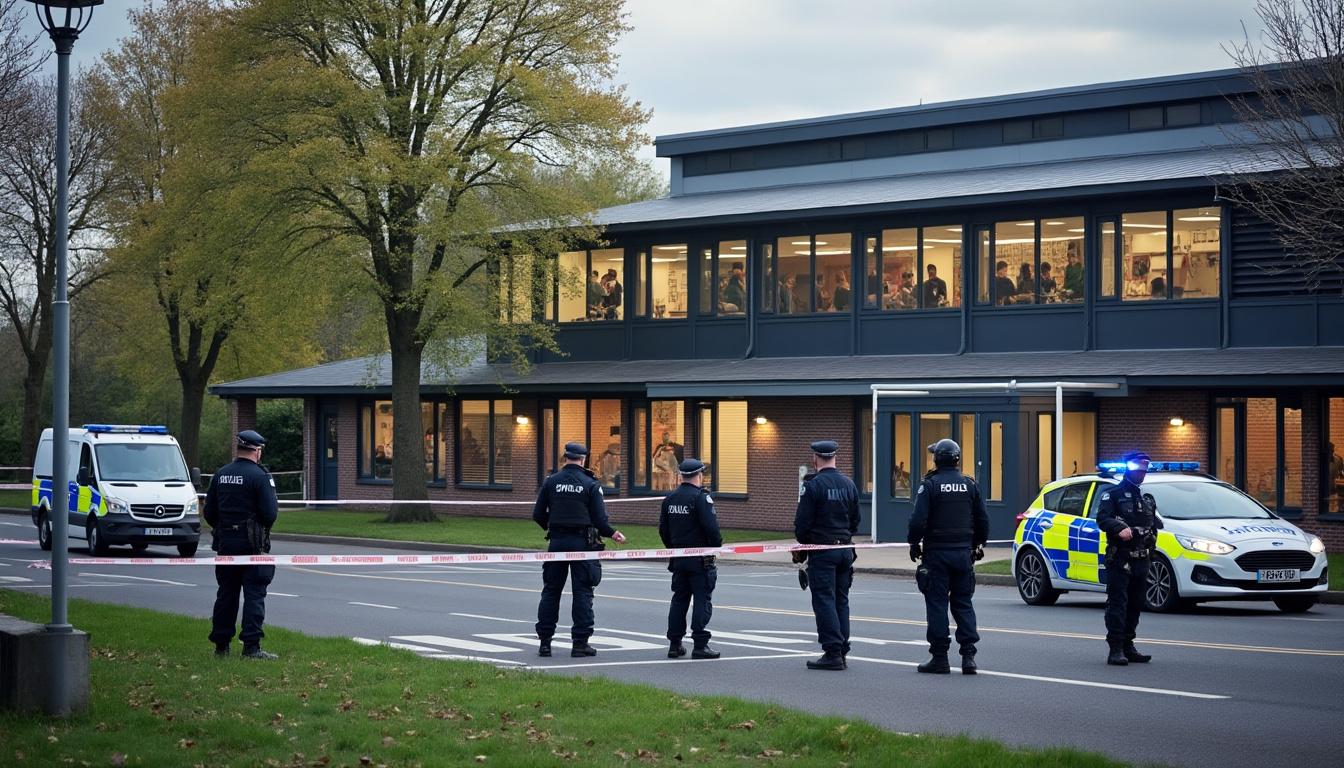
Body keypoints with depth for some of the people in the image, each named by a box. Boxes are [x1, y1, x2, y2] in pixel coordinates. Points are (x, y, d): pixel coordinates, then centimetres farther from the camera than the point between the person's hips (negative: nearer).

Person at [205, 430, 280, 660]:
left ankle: (221, 645, 16)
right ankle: (251, 646, -10)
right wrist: (263, 531, 5)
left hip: (226, 543, 6)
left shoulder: (220, 475, 6)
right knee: (254, 594, -4)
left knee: (226, 593, 13)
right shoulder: (259, 477, -12)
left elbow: (209, 512, 9)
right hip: (252, 545, -6)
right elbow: (270, 513, -16)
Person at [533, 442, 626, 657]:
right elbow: (599, 519, -8)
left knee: (551, 591, 10)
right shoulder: (590, 485, -5)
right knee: (582, 592, 3)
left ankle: (545, 642, 9)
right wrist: (612, 533, 12)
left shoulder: (551, 482, 2)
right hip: (582, 543, -2)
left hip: (557, 542, 3)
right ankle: (580, 643, 0)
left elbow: (538, 514, 4)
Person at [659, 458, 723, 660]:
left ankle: (675, 644, 14)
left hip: (678, 558, 7)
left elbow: (663, 529, 13)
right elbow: (711, 527, -20)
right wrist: (717, 546, -4)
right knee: (702, 600, -3)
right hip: (700, 558, -7)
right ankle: (700, 645, -7)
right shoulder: (701, 497, -14)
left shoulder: (670, 499, 8)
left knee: (679, 600, 13)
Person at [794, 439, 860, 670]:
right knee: (841, 601, 11)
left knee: (824, 600, -5)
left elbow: (803, 522, -11)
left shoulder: (813, 485, -12)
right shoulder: (849, 484, 8)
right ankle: (842, 651, 12)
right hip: (845, 551, 6)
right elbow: (855, 520, 14)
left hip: (822, 551, -6)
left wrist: (802, 542, 7)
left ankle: (833, 652, -10)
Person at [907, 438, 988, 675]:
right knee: (963, 603, 9)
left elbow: (918, 520, -14)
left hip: (936, 552, -4)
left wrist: (914, 544, 1)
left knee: (937, 604, 1)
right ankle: (968, 655, 1)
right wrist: (978, 545, 21)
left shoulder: (930, 485, -9)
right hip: (964, 553, 4)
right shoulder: (970, 485, 5)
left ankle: (939, 657, 2)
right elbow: (983, 520, 8)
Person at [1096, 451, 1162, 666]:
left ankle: (1128, 646, 17)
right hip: (1119, 558, -7)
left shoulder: (1147, 498, 22)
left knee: (1135, 605, 10)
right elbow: (1102, 518, -15)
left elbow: (1155, 523, 27)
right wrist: (1120, 529, -32)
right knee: (1117, 603, -11)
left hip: (1141, 561, 7)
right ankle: (1116, 650, -14)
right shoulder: (1112, 494, -1)